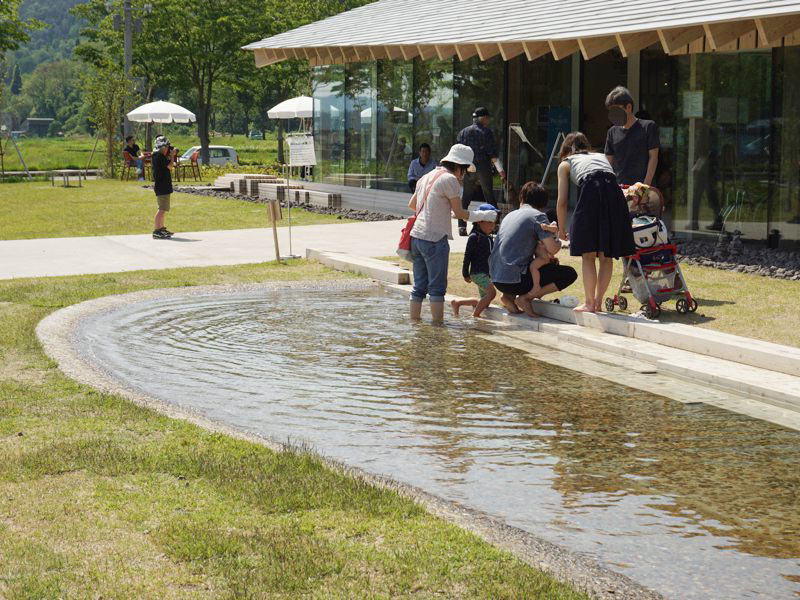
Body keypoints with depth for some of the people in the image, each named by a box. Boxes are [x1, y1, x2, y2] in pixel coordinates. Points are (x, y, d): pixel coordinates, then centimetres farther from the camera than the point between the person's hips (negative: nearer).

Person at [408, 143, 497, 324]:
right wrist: (481, 215, 9)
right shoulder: (450, 180, -9)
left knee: (419, 286, 13)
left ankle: (414, 321, 15)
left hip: (416, 236, 8)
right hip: (435, 239, -8)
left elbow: (411, 205, 26)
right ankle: (437, 322, -3)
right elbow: (460, 213, -5)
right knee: (437, 287, -3)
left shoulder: (427, 177, 16)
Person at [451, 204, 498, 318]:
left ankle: (457, 302, 26)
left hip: (487, 274, 9)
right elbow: (467, 256, -11)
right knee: (491, 292, -26)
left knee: (484, 302, 12)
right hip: (478, 273, -9)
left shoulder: (490, 238, 14)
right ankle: (475, 315, -18)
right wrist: (465, 274, -11)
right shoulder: (474, 237, -11)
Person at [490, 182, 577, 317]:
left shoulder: (510, 215, 19)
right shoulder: (538, 216, -3)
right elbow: (552, 249, -13)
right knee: (570, 274, 1)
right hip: (515, 279, -7)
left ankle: (509, 296, 11)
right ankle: (526, 297, -8)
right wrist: (559, 243, 11)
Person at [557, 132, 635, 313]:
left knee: (588, 255, 5)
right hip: (614, 193, 4)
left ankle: (589, 303, 6)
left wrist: (561, 229, 27)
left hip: (591, 193, -4)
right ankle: (598, 301, 17)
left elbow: (562, 201, 17)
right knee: (606, 255, 11)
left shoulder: (565, 164, 23)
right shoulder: (601, 156, 34)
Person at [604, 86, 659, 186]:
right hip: (617, 188, 4)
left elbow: (653, 157, -1)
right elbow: (609, 161, 15)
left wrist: (646, 185, -11)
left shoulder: (648, 127, 2)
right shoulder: (612, 132, 14)